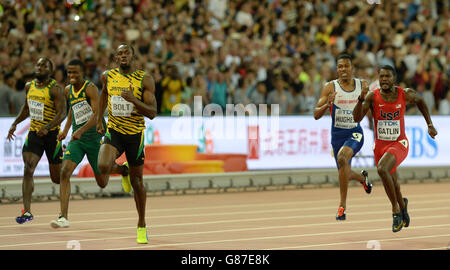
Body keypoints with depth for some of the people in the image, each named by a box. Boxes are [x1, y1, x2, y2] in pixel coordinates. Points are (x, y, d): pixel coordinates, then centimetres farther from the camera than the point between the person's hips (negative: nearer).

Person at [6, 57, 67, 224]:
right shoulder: (29, 86, 7)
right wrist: (15, 124, 14)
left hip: (51, 133, -4)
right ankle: (27, 211, -18)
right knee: (28, 170, -15)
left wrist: (47, 128, -34)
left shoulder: (55, 89, -13)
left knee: (57, 178, 6)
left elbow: (62, 113, -20)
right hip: (34, 133, 4)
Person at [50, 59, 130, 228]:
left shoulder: (90, 88, -13)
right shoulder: (68, 91, 8)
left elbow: (97, 114, -23)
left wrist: (81, 130, -35)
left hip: (95, 137, -5)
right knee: (65, 172, -19)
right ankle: (63, 217, -21)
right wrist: (65, 130, 16)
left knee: (102, 183, 7)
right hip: (77, 139, 5)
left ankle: (123, 170, 43)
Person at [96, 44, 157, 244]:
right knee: (103, 167, -24)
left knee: (136, 180, 6)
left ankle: (142, 226, 23)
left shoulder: (145, 80, -11)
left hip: (135, 134, -1)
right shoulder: (108, 76, -1)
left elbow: (152, 113, -14)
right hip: (114, 130, 2)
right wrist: (99, 119, 20)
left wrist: (133, 100, -29)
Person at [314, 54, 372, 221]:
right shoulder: (330, 87, -5)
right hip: (337, 133, 2)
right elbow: (316, 115, -8)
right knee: (345, 174, 12)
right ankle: (363, 177, 53)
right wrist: (327, 104, -26)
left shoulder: (362, 85, 0)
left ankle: (342, 205, -25)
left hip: (355, 132, -2)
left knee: (342, 158, -31)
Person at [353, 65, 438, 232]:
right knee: (392, 184, 16)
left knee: (382, 169, -30)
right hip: (380, 145, 3)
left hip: (399, 144, -3)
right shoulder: (372, 96, -12)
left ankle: (396, 209, -13)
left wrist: (430, 124, 13)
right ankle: (402, 206, 50)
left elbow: (420, 101, 13)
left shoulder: (406, 95, -10)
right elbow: (357, 118, -21)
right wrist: (361, 99, -36)